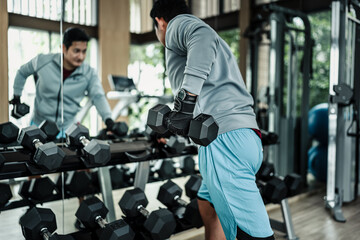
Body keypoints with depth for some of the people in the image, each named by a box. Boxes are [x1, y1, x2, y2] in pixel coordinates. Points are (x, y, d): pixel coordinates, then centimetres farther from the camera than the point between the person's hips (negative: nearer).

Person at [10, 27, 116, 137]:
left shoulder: (89, 74, -11)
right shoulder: (42, 61, -10)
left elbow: (98, 97, -15)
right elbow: (22, 72, 9)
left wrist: (108, 119, -31)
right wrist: (17, 96, 13)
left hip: (68, 129, 0)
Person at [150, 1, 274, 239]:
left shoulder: (177, 24, 8)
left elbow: (203, 36, -16)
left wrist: (185, 101, -22)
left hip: (224, 137, -10)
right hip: (245, 135, 10)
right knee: (208, 205, 26)